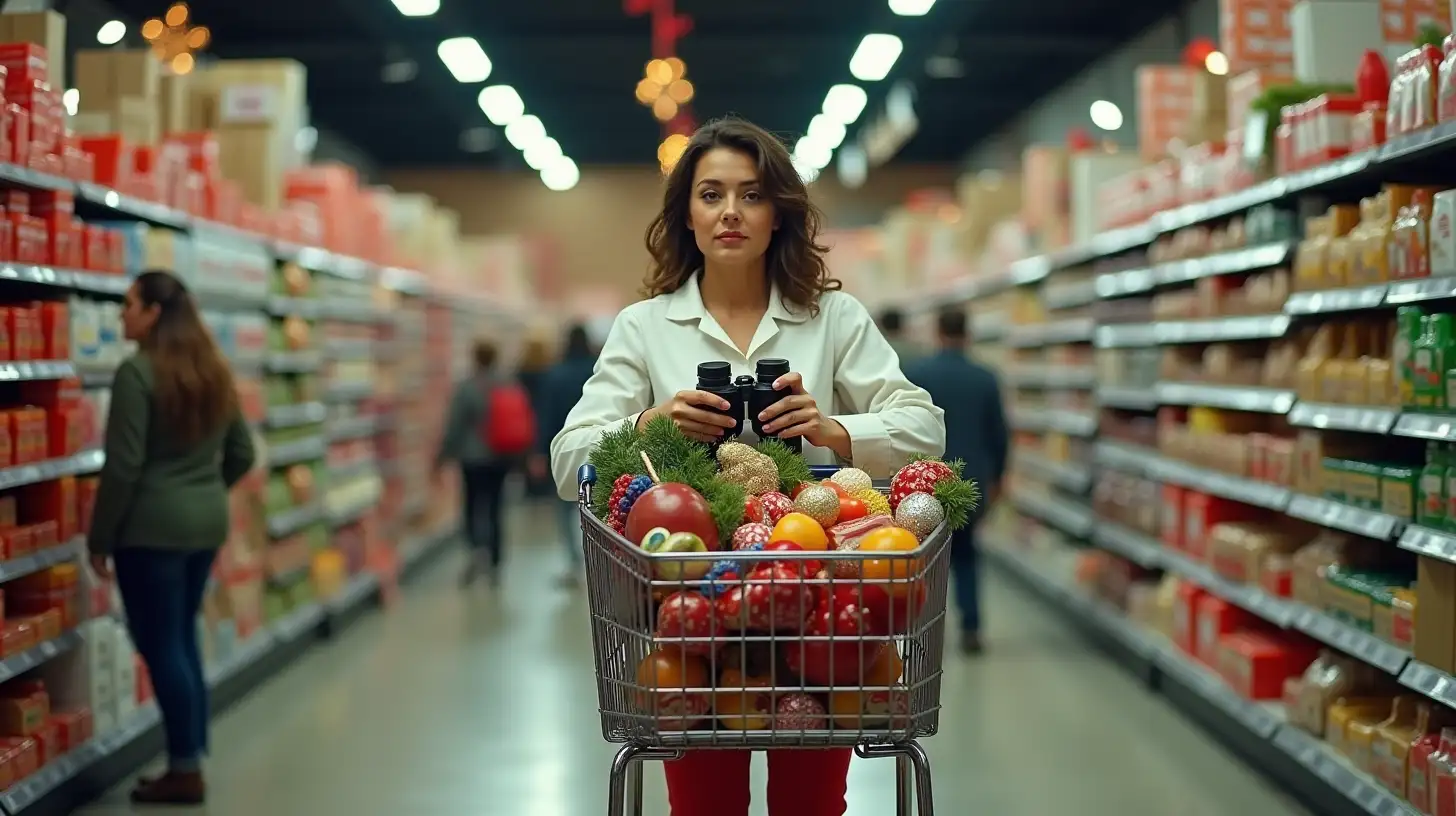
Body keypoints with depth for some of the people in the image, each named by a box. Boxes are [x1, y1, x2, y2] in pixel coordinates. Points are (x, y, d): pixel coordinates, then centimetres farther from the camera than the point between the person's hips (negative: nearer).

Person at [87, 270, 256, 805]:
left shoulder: (137, 373, -15)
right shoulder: (214, 371, 10)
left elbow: (123, 465, -17)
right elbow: (241, 454, 16)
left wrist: (99, 539, -9)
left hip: (151, 528, -8)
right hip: (208, 523, 8)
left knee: (160, 645, 0)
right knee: (183, 639, 16)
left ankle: (185, 772, 4)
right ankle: (193, 757, 19)